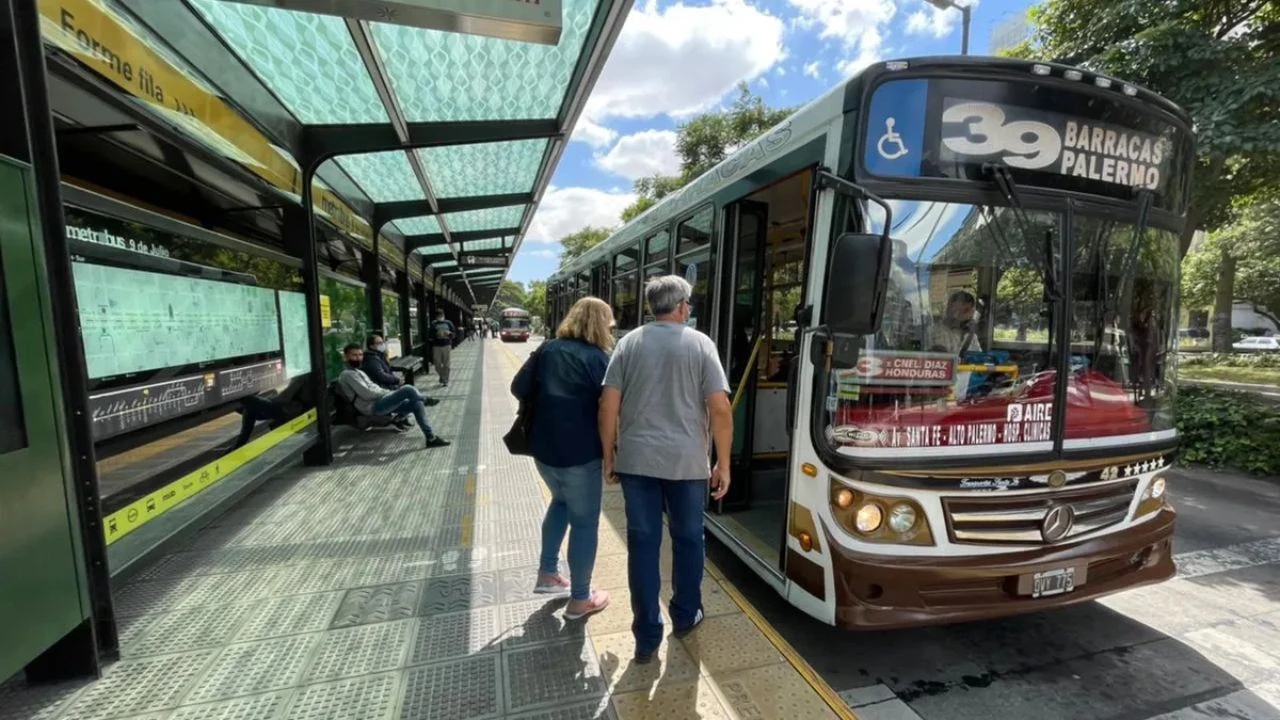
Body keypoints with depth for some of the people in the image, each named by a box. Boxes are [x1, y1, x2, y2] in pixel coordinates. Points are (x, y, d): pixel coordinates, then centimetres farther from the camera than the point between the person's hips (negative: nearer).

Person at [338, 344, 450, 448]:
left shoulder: (358, 372, 24)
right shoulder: (348, 374, -8)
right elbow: (366, 394, -17)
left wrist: (387, 393, 4)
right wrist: (388, 392, -8)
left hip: (380, 402, 9)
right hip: (373, 406, -9)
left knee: (416, 403, -7)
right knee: (408, 390, -26)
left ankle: (431, 438, -11)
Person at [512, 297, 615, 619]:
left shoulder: (547, 349, 4)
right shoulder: (598, 358, -12)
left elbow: (519, 388, 5)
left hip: (544, 448, 6)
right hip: (580, 453, -6)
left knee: (561, 501, 30)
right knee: (584, 521, 9)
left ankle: (547, 573, 37)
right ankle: (580, 599, 23)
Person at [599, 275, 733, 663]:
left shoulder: (629, 342, 2)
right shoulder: (700, 343, -4)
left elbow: (608, 405, -1)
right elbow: (720, 409, -8)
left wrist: (609, 455, 9)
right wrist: (723, 463, 1)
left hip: (636, 459, 1)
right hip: (686, 461, -1)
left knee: (642, 544, 11)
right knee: (688, 539, 19)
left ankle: (647, 636, 20)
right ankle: (686, 616, 38)